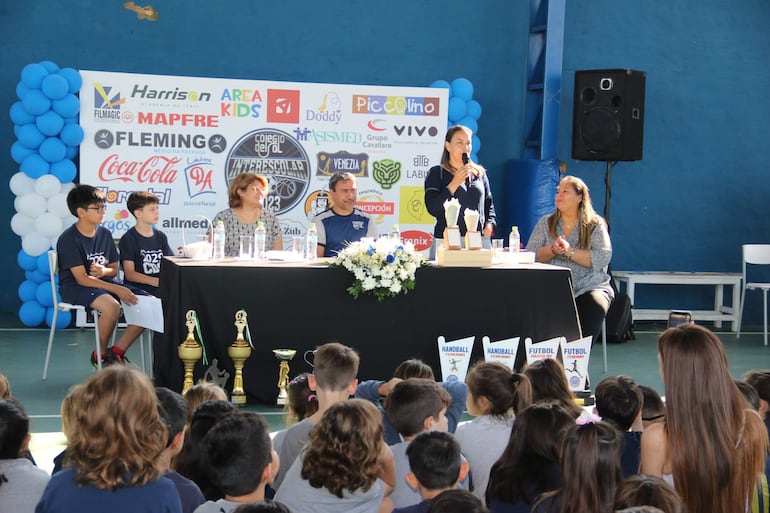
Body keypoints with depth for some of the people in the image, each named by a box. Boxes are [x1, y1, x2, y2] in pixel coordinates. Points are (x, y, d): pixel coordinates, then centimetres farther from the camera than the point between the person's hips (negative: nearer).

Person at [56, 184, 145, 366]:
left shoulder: (105, 234, 6)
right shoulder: (68, 239, -14)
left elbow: (114, 269, 12)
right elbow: (82, 278, -19)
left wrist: (104, 271, -15)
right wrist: (117, 289, -27)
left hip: (105, 282, 7)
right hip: (75, 287, -7)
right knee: (111, 306, -38)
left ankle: (117, 352, -4)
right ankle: (100, 356, -12)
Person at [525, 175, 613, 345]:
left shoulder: (596, 225, 8)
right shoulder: (545, 223, 15)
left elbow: (603, 258, -7)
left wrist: (570, 251, -14)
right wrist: (552, 250, -14)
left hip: (588, 287, -1)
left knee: (594, 308, -35)